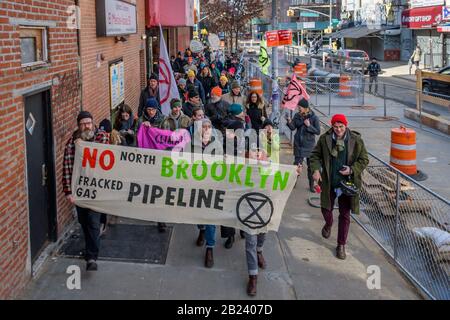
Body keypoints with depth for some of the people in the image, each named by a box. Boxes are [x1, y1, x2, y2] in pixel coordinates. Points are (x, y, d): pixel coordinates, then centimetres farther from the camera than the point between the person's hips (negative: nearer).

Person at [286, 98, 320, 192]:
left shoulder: (314, 117, -10)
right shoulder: (297, 116, 0)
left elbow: (318, 131, -10)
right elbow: (293, 128, -4)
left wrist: (309, 126, -21)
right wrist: (289, 122, -22)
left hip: (309, 145, -2)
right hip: (298, 144, 2)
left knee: (311, 166, 6)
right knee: (297, 164, 6)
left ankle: (312, 185, 19)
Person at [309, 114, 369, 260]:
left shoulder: (356, 140, -8)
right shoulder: (324, 139, -5)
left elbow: (364, 160, -1)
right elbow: (315, 155, 3)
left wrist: (352, 170, -16)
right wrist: (316, 169, -14)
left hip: (347, 183, -1)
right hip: (329, 183, 1)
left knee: (345, 215, 6)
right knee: (326, 209, 13)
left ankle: (341, 245, 19)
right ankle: (328, 225, 50)